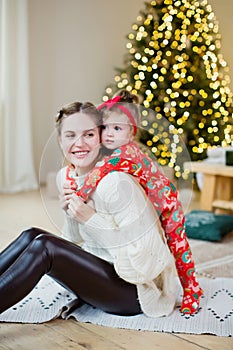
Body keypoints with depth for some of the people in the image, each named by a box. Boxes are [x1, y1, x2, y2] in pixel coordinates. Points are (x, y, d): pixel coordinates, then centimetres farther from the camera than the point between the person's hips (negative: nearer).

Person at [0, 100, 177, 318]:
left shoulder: (115, 182, -23)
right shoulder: (64, 177, 2)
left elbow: (140, 251, -22)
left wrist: (91, 218, -25)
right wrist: (69, 213, -8)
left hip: (133, 291, -8)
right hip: (98, 270, 8)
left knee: (43, 246, -23)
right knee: (32, 236, -8)